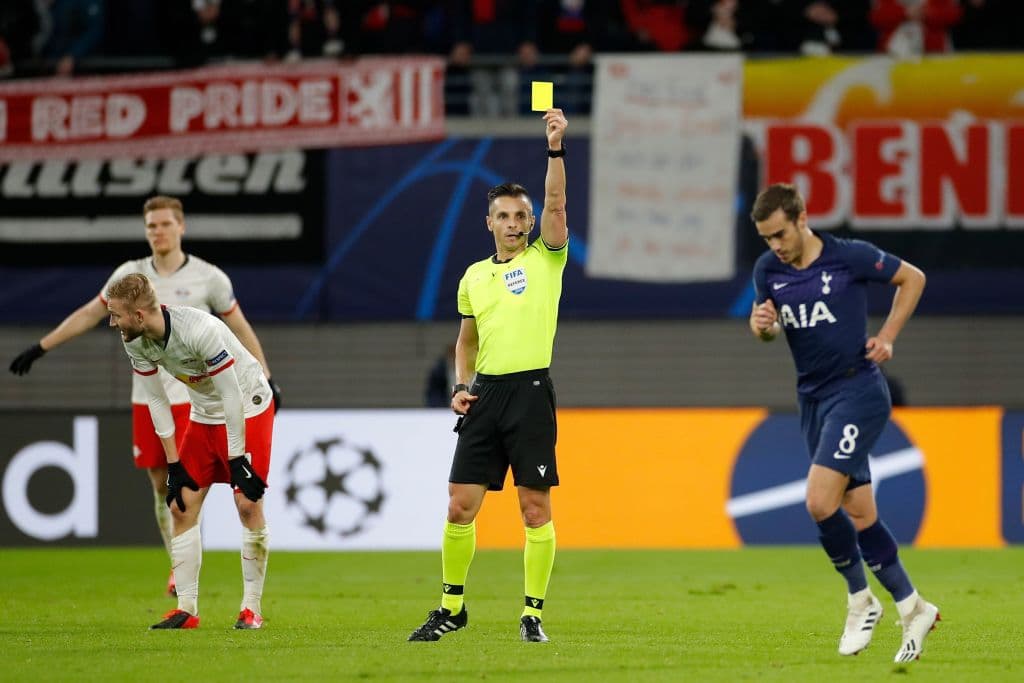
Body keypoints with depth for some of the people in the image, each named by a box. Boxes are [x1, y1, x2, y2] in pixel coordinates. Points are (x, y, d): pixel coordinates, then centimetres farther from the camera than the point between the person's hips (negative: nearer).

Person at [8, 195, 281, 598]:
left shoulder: (208, 278, -4)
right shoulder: (130, 275, 4)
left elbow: (240, 330, 5)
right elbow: (89, 314, 14)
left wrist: (266, 379, 1)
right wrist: (40, 348, 14)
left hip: (190, 397, -4)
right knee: (160, 485, 6)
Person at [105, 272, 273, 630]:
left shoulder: (200, 331, -34)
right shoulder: (135, 341, -13)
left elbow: (231, 396, -27)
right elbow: (156, 400, -3)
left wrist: (236, 459, -23)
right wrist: (174, 463, -3)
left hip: (248, 409, -7)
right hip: (204, 415, 7)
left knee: (248, 504, -13)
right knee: (182, 505, -1)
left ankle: (252, 607, -3)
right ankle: (186, 609, 3)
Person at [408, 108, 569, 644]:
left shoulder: (545, 259, 2)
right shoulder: (474, 277, 14)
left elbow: (555, 205, -15)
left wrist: (556, 149, -25)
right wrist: (460, 386, 8)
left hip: (530, 391, -4)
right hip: (485, 395, 4)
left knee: (536, 509, -4)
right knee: (460, 506, 2)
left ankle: (533, 612, 4)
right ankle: (452, 606, 14)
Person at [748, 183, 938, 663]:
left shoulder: (851, 257, -11)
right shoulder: (768, 270, 2)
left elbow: (913, 278, 2)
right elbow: (764, 327, 15)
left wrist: (888, 336, -5)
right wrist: (763, 325, -8)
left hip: (858, 392, -6)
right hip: (813, 399, 6)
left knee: (821, 501, -19)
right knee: (859, 515, 7)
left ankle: (860, 599, 0)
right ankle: (913, 610, 19)